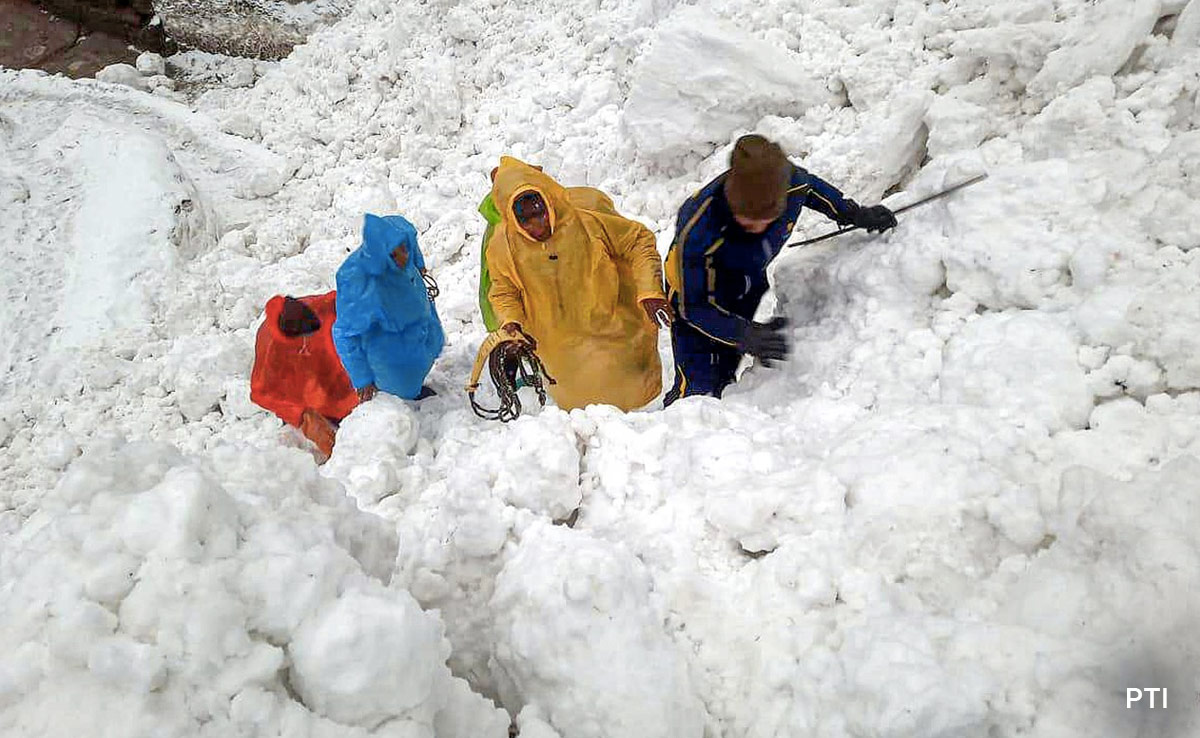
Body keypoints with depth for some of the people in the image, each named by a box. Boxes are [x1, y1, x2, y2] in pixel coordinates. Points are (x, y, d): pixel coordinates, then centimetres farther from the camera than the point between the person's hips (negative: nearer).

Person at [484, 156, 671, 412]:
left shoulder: (586, 219, -17)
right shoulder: (502, 246, -9)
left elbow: (639, 242, -9)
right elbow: (503, 291, 9)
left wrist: (649, 291, -19)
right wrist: (510, 321, -10)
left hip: (617, 337, -1)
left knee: (631, 393, 16)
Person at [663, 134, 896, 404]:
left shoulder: (790, 180, -29)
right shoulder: (697, 231, -43)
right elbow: (692, 307, -32)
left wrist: (855, 215, 5)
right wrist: (745, 335, -44)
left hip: (749, 286, 5)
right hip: (694, 290, -5)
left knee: (724, 377, 13)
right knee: (698, 388, -12)